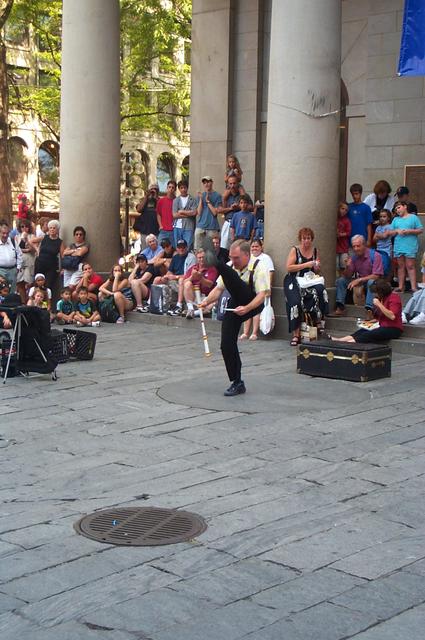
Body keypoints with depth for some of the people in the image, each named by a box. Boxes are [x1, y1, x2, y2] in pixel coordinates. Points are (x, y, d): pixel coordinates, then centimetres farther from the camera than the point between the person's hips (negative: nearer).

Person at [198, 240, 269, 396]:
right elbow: (219, 288, 2)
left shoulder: (258, 268, -14)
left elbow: (262, 295, -21)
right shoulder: (231, 267, 3)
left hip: (252, 306, -6)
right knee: (227, 344, -4)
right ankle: (237, 383, 5)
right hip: (234, 307, 6)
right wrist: (207, 301, -17)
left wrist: (246, 308, -36)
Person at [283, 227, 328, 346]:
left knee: (321, 291, -30)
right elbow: (289, 268, -11)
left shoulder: (315, 251, 13)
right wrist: (306, 265, -14)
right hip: (294, 282, -3)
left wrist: (317, 268, -2)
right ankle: (296, 334, -21)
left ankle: (319, 323, -19)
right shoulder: (295, 250, 1)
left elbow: (317, 272, 22)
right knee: (296, 302, -29)